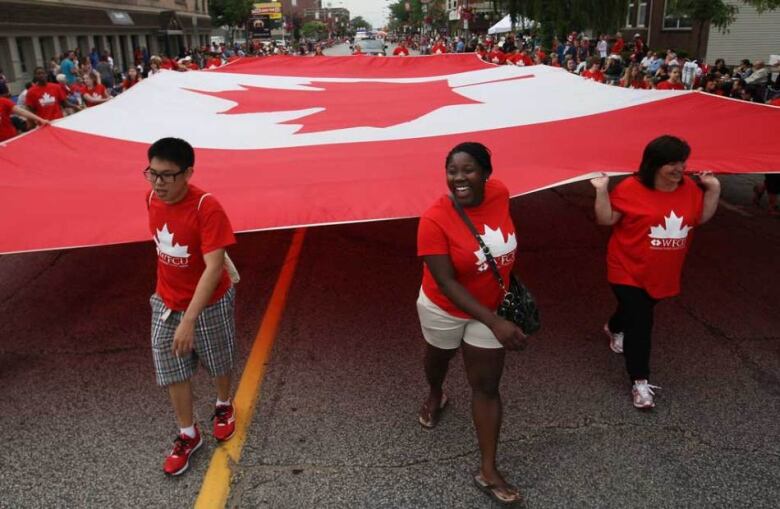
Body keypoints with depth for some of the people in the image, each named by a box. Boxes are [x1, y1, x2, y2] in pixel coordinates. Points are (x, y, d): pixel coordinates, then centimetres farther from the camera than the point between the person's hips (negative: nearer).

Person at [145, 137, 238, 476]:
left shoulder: (207, 208, -29)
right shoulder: (152, 199, -9)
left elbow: (214, 268, -33)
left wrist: (189, 320, -37)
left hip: (209, 303, -4)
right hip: (166, 304, 5)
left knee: (218, 364, 18)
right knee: (172, 372, 9)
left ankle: (224, 407, 48)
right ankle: (188, 435, 29)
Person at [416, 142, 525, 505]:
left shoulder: (499, 193, -18)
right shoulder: (434, 220, -31)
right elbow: (446, 283, -31)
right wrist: (495, 323, -37)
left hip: (491, 307, 3)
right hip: (444, 308, -2)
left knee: (486, 386, 5)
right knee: (438, 359, 27)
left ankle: (488, 471, 17)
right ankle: (435, 396, 63)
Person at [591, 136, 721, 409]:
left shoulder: (688, 187, -1)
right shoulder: (631, 188, -18)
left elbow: (702, 217, 11)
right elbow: (606, 219, -14)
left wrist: (713, 189, 0)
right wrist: (602, 190, -26)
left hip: (662, 273, 6)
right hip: (629, 271, -6)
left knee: (638, 313, 26)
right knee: (640, 324, -8)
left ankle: (614, 329, 61)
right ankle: (639, 382, 3)